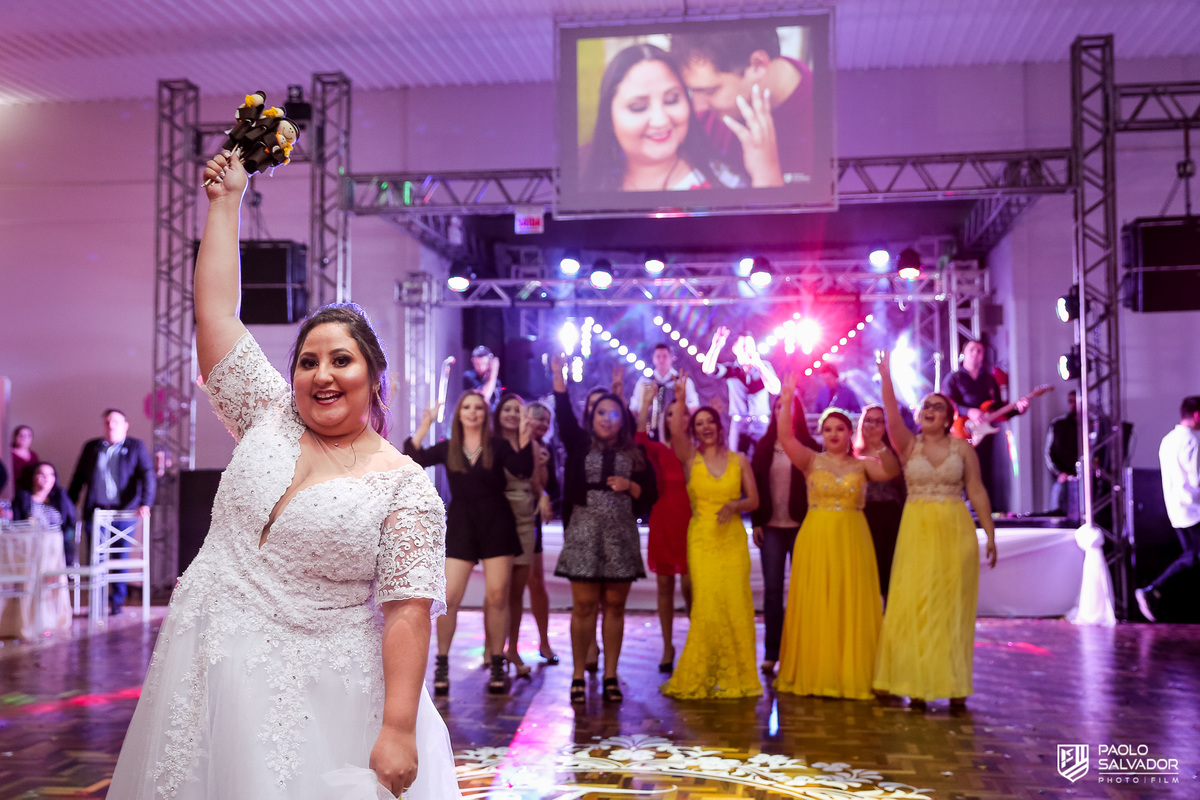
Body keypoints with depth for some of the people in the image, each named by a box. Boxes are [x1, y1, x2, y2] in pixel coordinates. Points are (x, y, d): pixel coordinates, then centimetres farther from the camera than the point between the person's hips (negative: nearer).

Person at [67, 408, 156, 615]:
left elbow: (147, 476, -5)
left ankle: (117, 602, 13)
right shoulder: (91, 447, 13)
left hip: (124, 511, -2)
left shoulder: (136, 447, 5)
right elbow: (78, 478, 16)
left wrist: (145, 503, -18)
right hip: (95, 510, 2)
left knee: (121, 558, 2)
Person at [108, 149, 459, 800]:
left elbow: (408, 610, -14)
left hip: (313, 696, -4)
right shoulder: (269, 421, 3)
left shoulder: (404, 486, -10)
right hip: (207, 674, 5)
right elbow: (216, 312, 4)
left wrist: (398, 731, -20)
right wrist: (226, 201, 7)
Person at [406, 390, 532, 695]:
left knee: (497, 596, 0)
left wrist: (524, 438, -20)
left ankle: (497, 664, 11)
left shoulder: (498, 445, 3)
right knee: (448, 597, -6)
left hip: (496, 524, -1)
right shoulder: (447, 448, 7)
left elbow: (524, 470, -10)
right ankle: (442, 664, 8)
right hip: (460, 524, 1)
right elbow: (412, 460, -4)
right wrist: (424, 427, -9)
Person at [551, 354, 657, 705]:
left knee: (614, 606, 4)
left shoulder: (635, 454, 10)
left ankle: (610, 677, 11)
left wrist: (631, 486, -9)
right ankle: (578, 676, 6)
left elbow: (651, 495, 10)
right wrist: (558, 374, -17)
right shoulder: (580, 444, 7)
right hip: (584, 534, -1)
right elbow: (563, 414, -8)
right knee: (584, 606, -2)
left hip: (621, 537, 1)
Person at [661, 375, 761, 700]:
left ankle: (734, 676, 12)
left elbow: (753, 500, 7)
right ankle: (701, 677, 8)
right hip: (702, 538, -1)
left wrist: (734, 505, -12)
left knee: (735, 605, -2)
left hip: (733, 537, 1)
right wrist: (680, 400, -25)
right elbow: (675, 431, -16)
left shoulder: (738, 459, 8)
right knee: (707, 604, -6)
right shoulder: (691, 458, 3)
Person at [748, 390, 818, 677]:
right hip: (771, 526, 2)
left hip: (801, 525, -2)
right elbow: (756, 484, 7)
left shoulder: (808, 446, 3)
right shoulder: (764, 446, 9)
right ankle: (771, 653, 7)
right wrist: (756, 522, 0)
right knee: (772, 589, 3)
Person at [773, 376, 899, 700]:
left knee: (851, 606, 1)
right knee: (815, 606, 2)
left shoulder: (862, 464, 7)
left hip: (851, 540, 0)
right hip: (816, 539, 0)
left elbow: (890, 471, -12)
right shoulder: (812, 461, 5)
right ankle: (814, 675, 10)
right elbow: (786, 437, -9)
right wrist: (786, 401, -17)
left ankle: (852, 675, 9)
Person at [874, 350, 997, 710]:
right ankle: (917, 684, 4)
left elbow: (977, 492, 3)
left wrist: (990, 535, 0)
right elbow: (891, 415, -11)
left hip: (956, 531, 0)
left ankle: (955, 686, 9)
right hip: (917, 531, 0)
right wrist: (886, 376, -21)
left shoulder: (963, 449, 5)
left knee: (953, 606, 1)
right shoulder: (909, 446, 5)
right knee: (913, 606, -3)